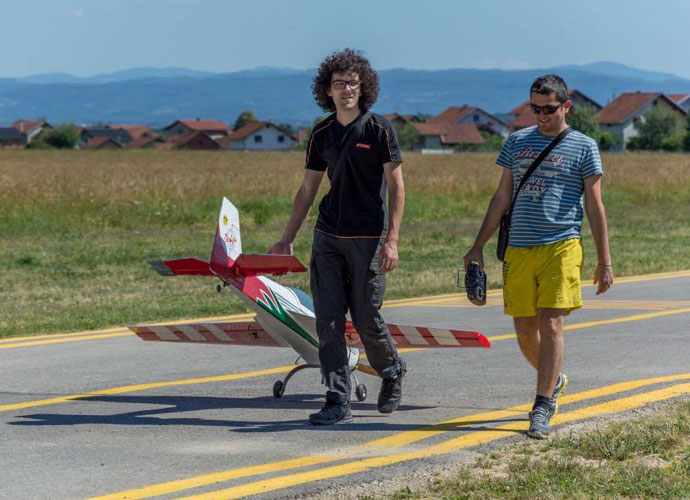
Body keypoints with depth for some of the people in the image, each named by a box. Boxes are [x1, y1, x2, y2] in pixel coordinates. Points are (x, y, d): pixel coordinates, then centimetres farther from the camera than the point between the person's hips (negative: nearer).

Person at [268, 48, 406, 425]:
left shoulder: (379, 129, -4)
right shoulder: (321, 135, 10)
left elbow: (396, 186, -5)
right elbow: (308, 189, 17)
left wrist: (391, 240, -13)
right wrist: (287, 239, 15)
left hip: (367, 239, -4)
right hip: (327, 238, 4)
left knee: (365, 318, 1)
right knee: (328, 320, -3)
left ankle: (391, 373, 30)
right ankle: (338, 402, 1)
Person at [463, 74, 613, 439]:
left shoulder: (583, 148, 4)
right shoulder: (517, 142, 14)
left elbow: (595, 207, 4)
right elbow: (501, 199, 18)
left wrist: (604, 262, 0)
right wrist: (478, 246, 13)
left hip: (561, 247, -4)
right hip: (518, 250, 4)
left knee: (551, 326, -12)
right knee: (525, 331, 6)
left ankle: (541, 409, -8)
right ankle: (554, 381, 33)